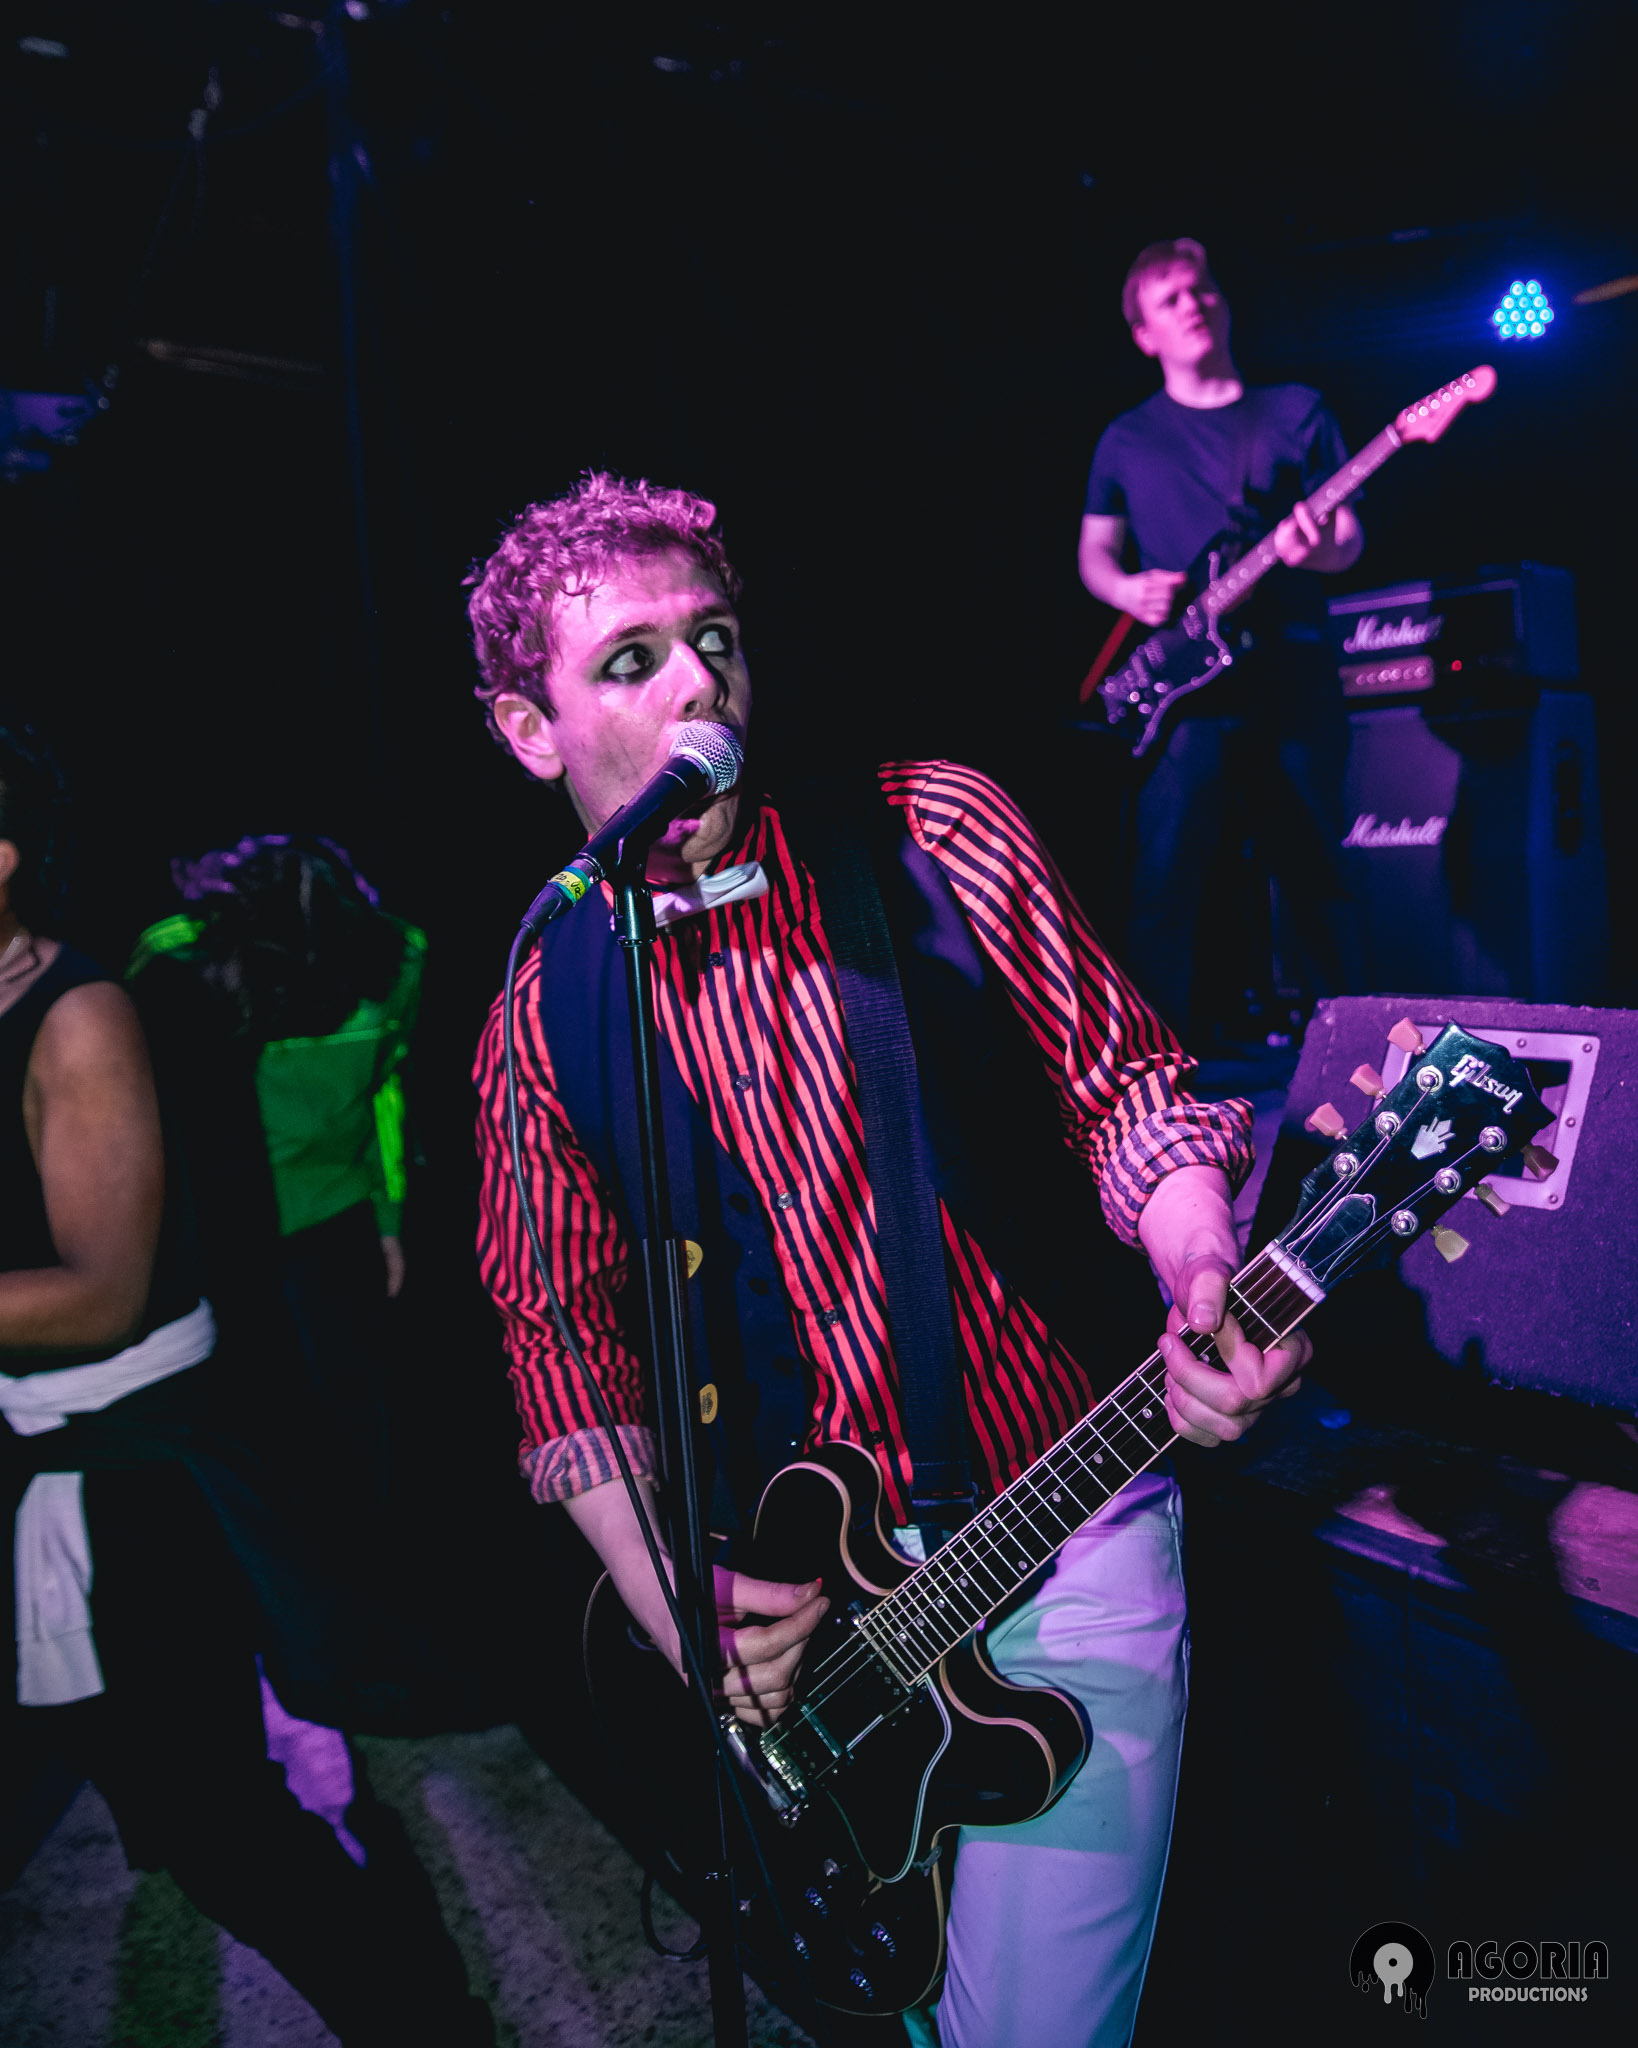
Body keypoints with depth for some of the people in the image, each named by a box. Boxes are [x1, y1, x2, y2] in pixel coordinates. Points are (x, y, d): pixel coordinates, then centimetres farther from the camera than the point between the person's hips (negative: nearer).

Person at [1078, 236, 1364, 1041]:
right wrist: (1129, 591, -7)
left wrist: (1319, 548, -15)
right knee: (1167, 888, -10)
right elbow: (1094, 555, 16)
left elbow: (1350, 536, 9)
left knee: (1312, 879, 5)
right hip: (1183, 684, -1)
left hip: (1294, 679, 1)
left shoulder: (1298, 412, 12)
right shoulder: (1127, 439, 13)